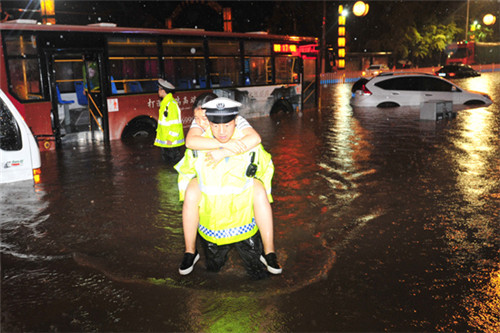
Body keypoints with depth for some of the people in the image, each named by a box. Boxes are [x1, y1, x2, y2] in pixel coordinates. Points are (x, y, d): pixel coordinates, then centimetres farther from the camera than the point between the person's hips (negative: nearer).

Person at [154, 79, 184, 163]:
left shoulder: (171, 104, -18)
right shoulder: (164, 103, 12)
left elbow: (175, 123, -21)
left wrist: (171, 139, -22)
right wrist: (158, 135, 17)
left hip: (172, 141, -10)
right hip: (164, 141, 10)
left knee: (175, 160, -2)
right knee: (166, 160, 16)